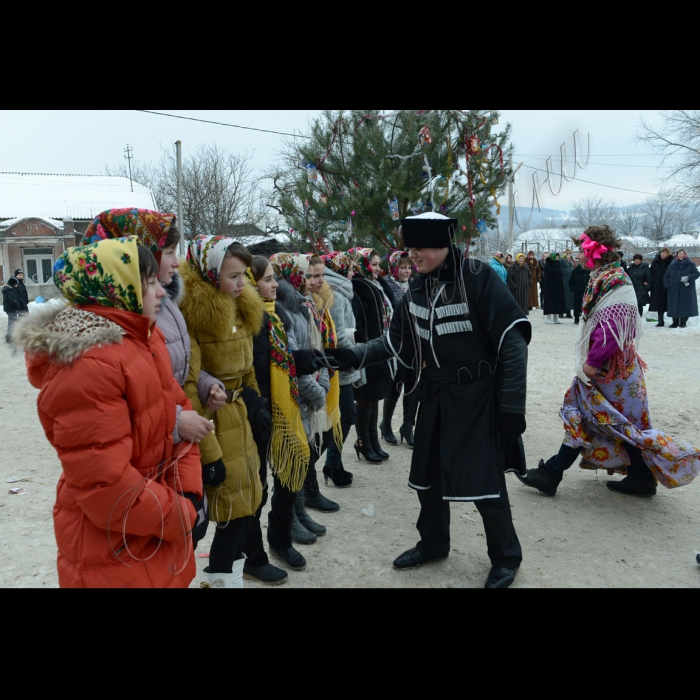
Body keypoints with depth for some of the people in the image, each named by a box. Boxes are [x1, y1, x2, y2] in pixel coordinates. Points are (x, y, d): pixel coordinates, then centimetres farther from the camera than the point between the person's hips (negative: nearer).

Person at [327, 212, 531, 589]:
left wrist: (512, 405, -20)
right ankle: (432, 543, 39)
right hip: (436, 398, 6)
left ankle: (505, 557, 26)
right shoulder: (418, 289, 3)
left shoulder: (477, 277, -16)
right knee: (430, 473, 15)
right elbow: (398, 343, 10)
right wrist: (354, 355, -4)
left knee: (484, 480, 1)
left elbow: (512, 341, -17)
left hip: (478, 397, -6)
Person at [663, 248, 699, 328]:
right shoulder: (672, 265, 11)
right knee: (674, 306, 2)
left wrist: (688, 277, -19)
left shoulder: (690, 264, 2)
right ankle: (675, 322, 10)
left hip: (686, 290, -3)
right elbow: (666, 276, 16)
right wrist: (667, 285, 3)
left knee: (685, 306, -3)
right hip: (674, 291, 3)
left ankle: (683, 322, 5)